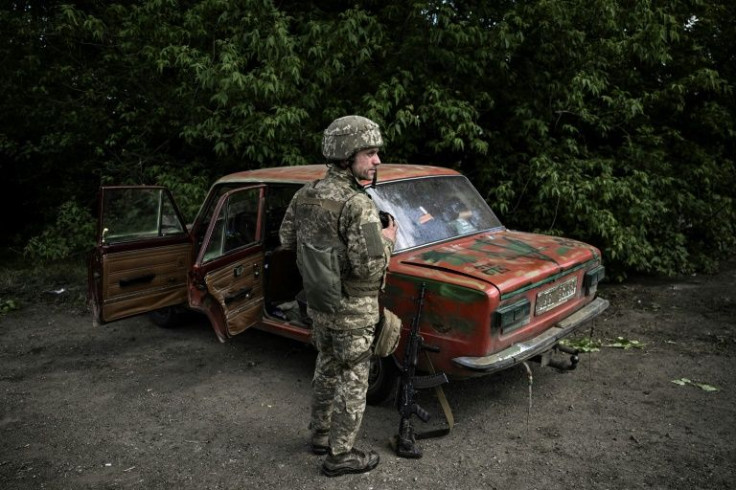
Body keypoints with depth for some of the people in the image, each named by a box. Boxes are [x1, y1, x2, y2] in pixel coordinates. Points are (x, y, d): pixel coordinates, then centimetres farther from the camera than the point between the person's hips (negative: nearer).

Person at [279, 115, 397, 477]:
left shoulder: (305, 195, -2)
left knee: (327, 368, 24)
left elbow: (287, 238, 10)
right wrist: (387, 241, -9)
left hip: (318, 303, 7)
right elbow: (370, 267, -28)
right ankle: (340, 456, 23)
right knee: (353, 381, 9)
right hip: (353, 310, -7)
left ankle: (320, 435, 39)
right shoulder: (358, 205, -26)